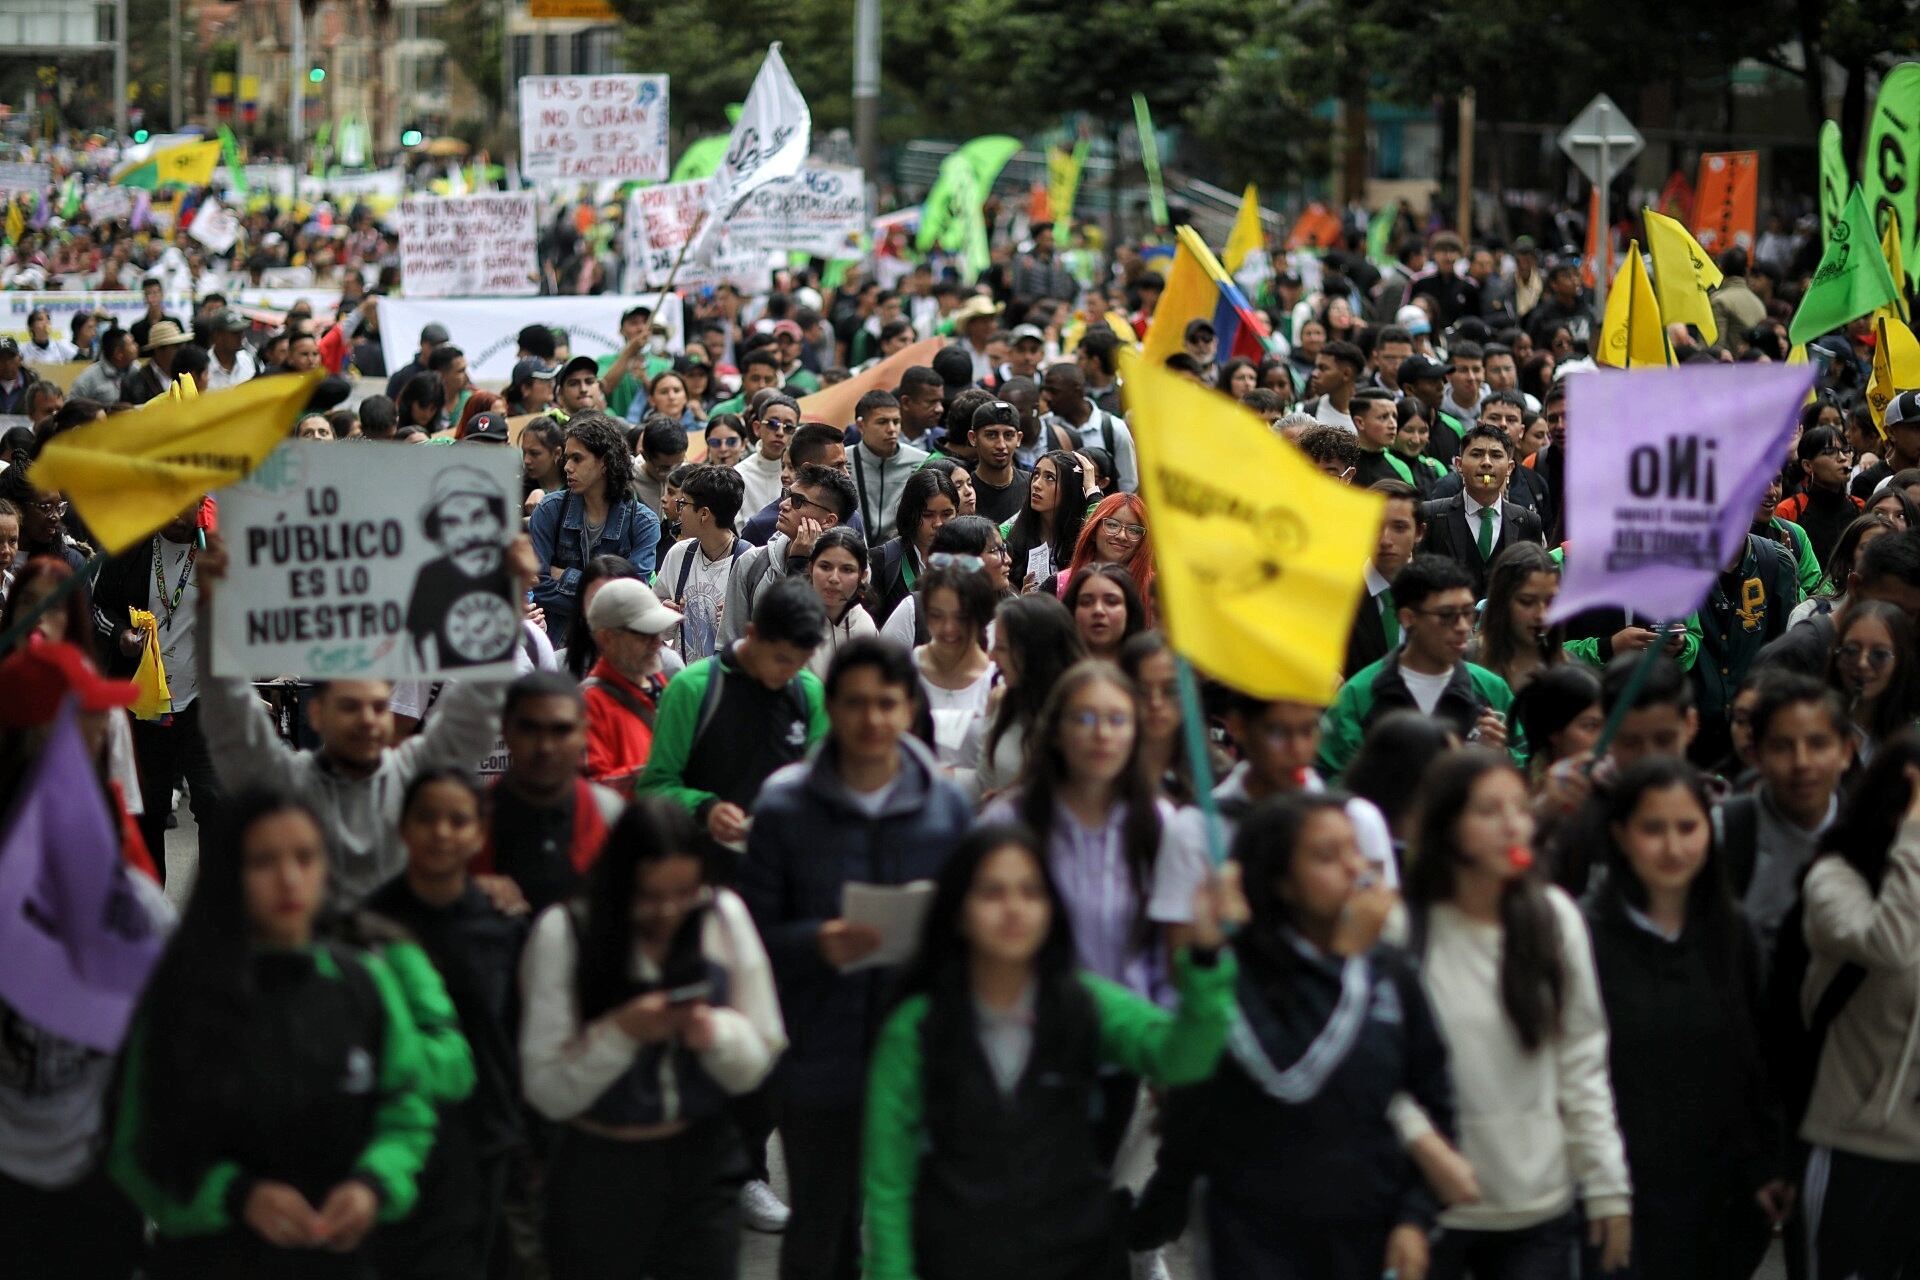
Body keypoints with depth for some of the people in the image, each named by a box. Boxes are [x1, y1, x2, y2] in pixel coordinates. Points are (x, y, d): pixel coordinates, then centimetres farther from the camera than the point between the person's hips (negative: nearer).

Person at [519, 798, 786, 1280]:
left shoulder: (724, 917, 0)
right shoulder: (563, 933, -8)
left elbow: (762, 1060, 4)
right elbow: (547, 1091, -9)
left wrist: (714, 1033, -17)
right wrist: (622, 1032, -23)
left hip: (702, 1169, 2)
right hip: (597, 1176, -2)